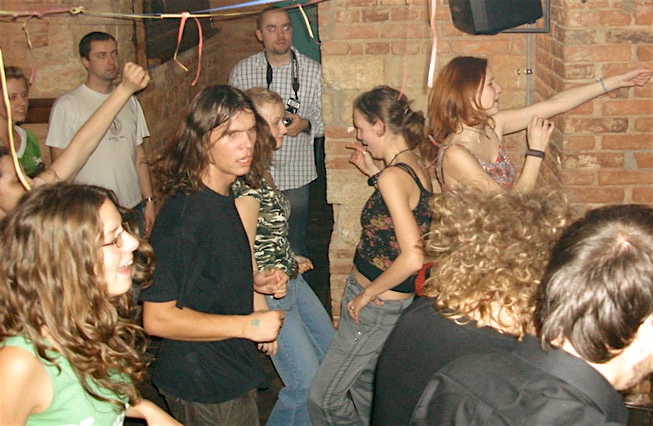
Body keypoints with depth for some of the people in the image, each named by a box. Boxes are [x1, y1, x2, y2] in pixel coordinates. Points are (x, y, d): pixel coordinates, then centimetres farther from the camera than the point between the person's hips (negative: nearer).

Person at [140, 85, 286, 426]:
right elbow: (157, 317, -27)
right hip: (205, 391, -9)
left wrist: (253, 281, 3)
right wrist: (247, 325, -22)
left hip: (231, 376, 9)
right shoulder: (186, 213, -25)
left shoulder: (222, 200, 6)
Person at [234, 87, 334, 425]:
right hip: (271, 293, -10)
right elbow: (244, 256, -23)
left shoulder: (260, 171, 5)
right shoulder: (245, 184, -24)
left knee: (332, 355, 21)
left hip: (292, 281, 10)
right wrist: (263, 318, -21)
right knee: (308, 383, -5)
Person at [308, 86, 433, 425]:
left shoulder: (393, 176, -25)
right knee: (363, 386, 25)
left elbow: (412, 258, -31)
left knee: (324, 398, 2)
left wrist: (368, 294, -18)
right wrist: (373, 173, 14)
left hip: (377, 306, -10)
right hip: (393, 302, 10)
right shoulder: (417, 170, 3)